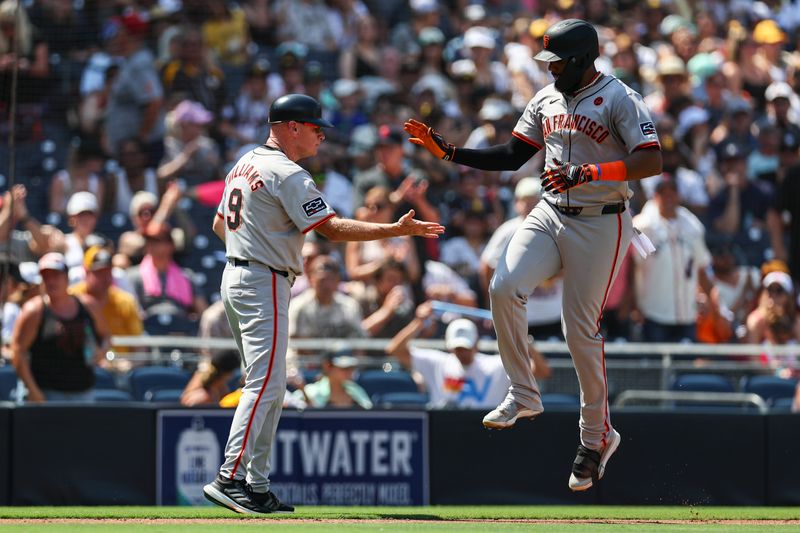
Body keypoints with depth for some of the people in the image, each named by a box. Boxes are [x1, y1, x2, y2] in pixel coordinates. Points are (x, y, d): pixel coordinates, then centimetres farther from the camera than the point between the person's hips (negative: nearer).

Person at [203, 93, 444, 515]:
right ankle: (230, 479, -21)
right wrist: (398, 230, -20)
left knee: (267, 386, 12)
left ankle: (256, 488, 9)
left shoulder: (245, 164, 16)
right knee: (265, 383, -13)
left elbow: (220, 223, 25)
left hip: (234, 276, 10)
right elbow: (332, 228, -19)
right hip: (264, 284, -10)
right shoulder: (288, 174, -14)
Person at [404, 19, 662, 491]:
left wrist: (586, 174, -32)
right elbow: (512, 156, 17)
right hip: (550, 216, 6)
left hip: (601, 225, -6)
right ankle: (523, 396, -4)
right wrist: (448, 152, 7)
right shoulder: (546, 99, 10)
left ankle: (598, 436, 12)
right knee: (504, 287, -18)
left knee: (581, 328, -4)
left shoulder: (619, 99, -12)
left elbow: (652, 161, -23)